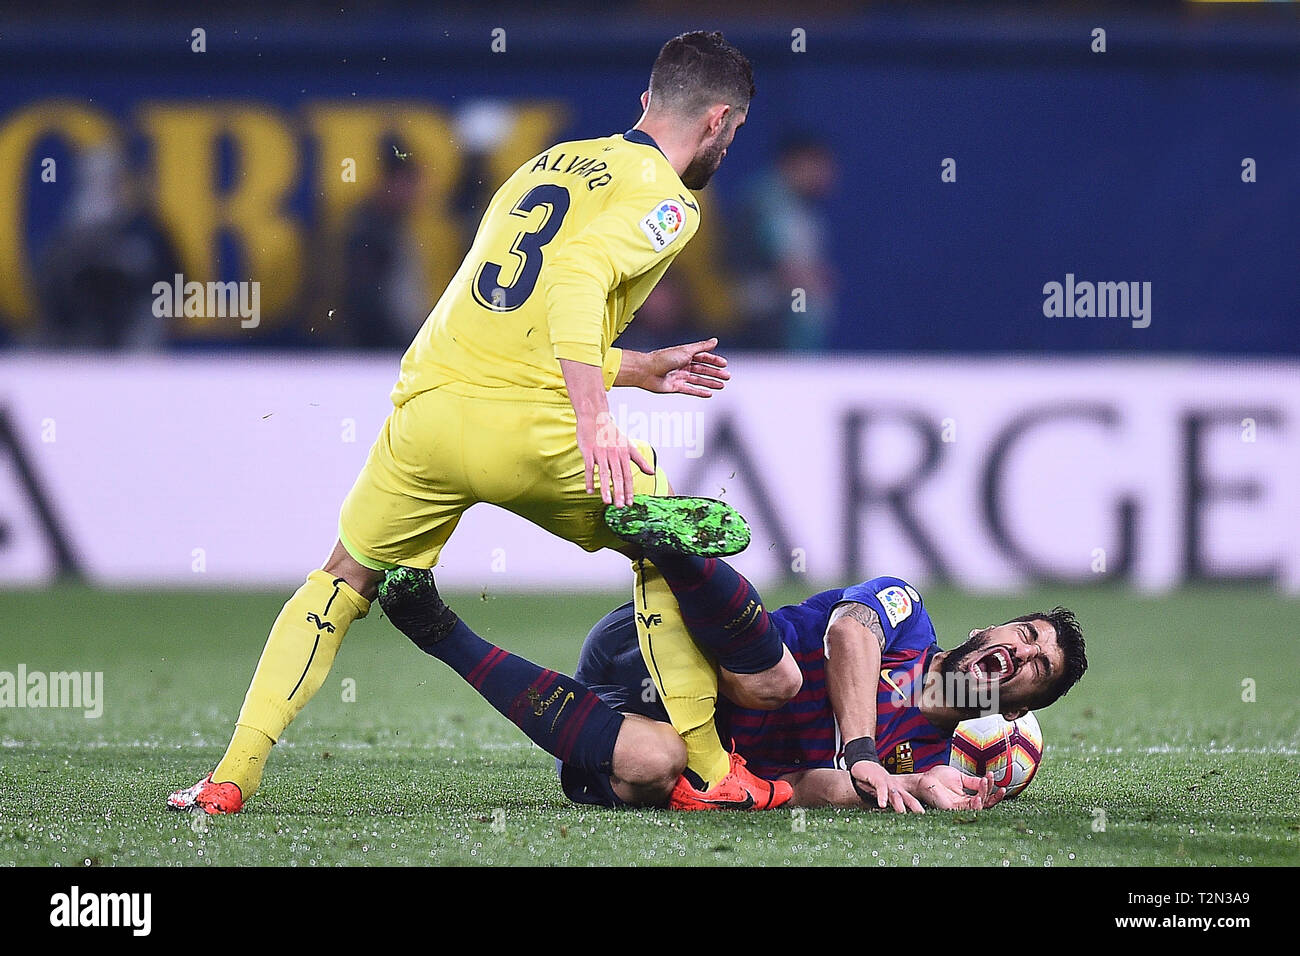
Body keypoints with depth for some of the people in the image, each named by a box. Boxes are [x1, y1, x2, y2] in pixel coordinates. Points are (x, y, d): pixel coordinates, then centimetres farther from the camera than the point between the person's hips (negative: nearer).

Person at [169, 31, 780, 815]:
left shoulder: (548, 164, 24)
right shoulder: (667, 202, 2)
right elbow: (578, 278, -18)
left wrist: (642, 368, 36)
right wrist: (595, 419, -23)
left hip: (428, 408, 5)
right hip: (529, 428, -5)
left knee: (342, 583, 22)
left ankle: (234, 774, 12)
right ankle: (711, 772, 15)